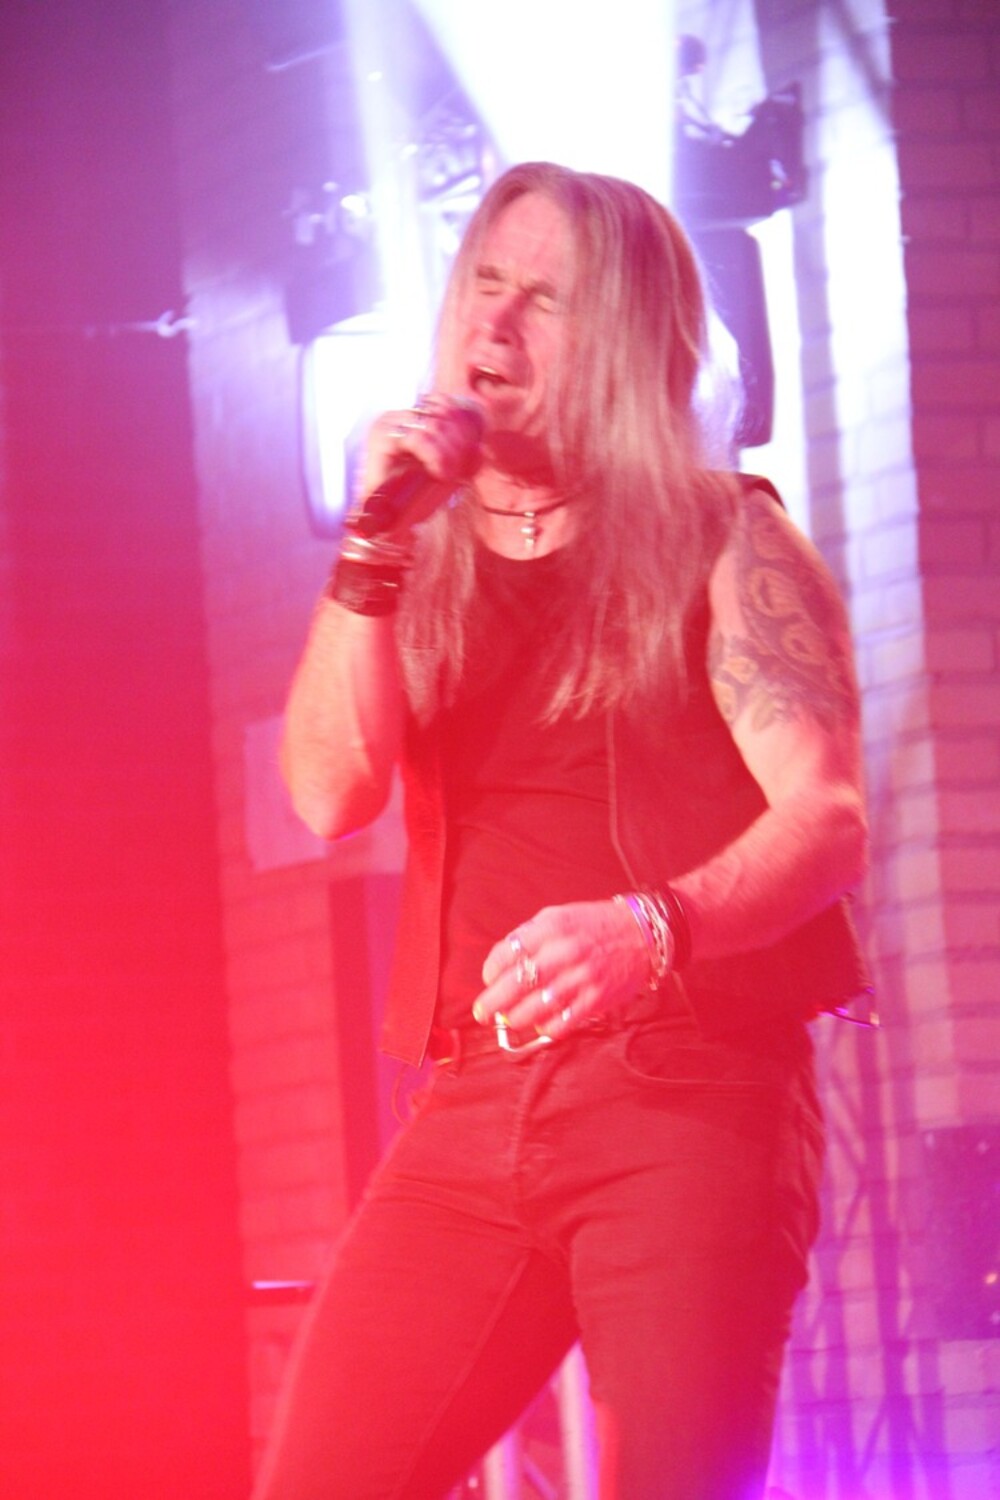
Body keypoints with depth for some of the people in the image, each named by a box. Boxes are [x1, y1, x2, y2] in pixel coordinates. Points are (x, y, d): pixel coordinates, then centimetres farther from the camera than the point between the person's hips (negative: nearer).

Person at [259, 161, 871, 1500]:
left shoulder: (723, 540, 4)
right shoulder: (426, 572, 18)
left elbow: (829, 822, -9)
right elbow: (330, 791, 3)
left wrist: (655, 931, -28)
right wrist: (375, 544, -5)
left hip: (693, 1087, -4)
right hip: (472, 1105, 4)